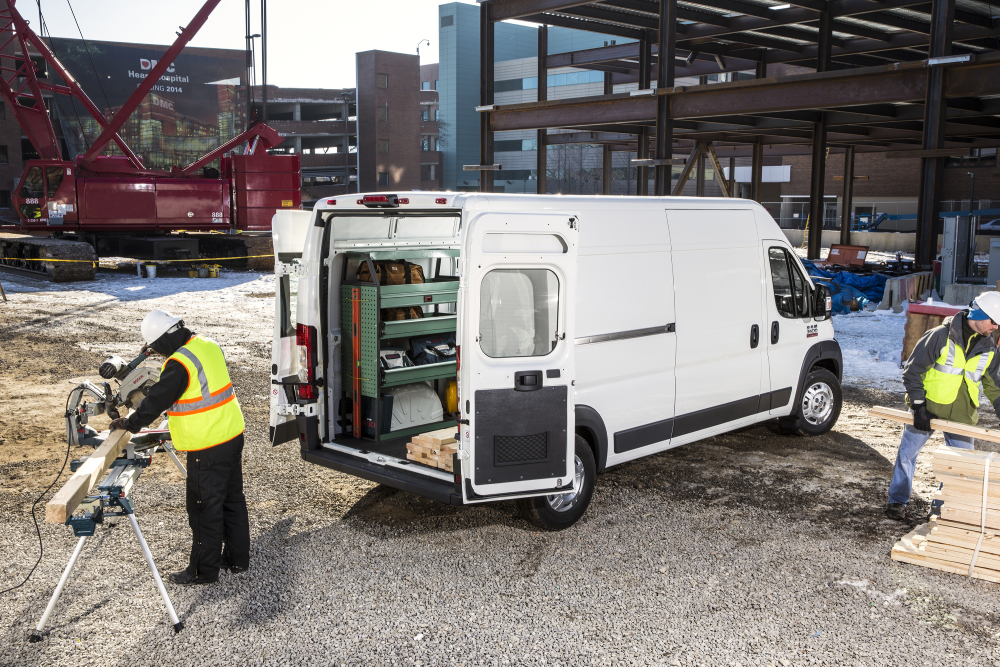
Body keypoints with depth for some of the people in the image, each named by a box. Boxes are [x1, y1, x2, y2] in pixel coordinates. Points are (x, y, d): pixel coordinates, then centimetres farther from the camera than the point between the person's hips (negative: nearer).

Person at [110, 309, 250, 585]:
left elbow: (157, 400, -14)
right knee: (232, 499, 18)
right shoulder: (209, 346, 6)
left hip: (208, 448, -9)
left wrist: (131, 423, 2)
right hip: (233, 435, 9)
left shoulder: (179, 364, -22)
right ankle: (238, 558, 30)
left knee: (205, 509, 4)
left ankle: (204, 570, 16)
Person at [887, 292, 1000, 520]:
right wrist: (919, 406, -16)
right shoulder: (941, 336, -14)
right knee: (907, 453, 4)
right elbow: (912, 371, -12)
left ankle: (944, 507, 19)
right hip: (927, 409, -4)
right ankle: (897, 501, 20)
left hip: (961, 415, 4)